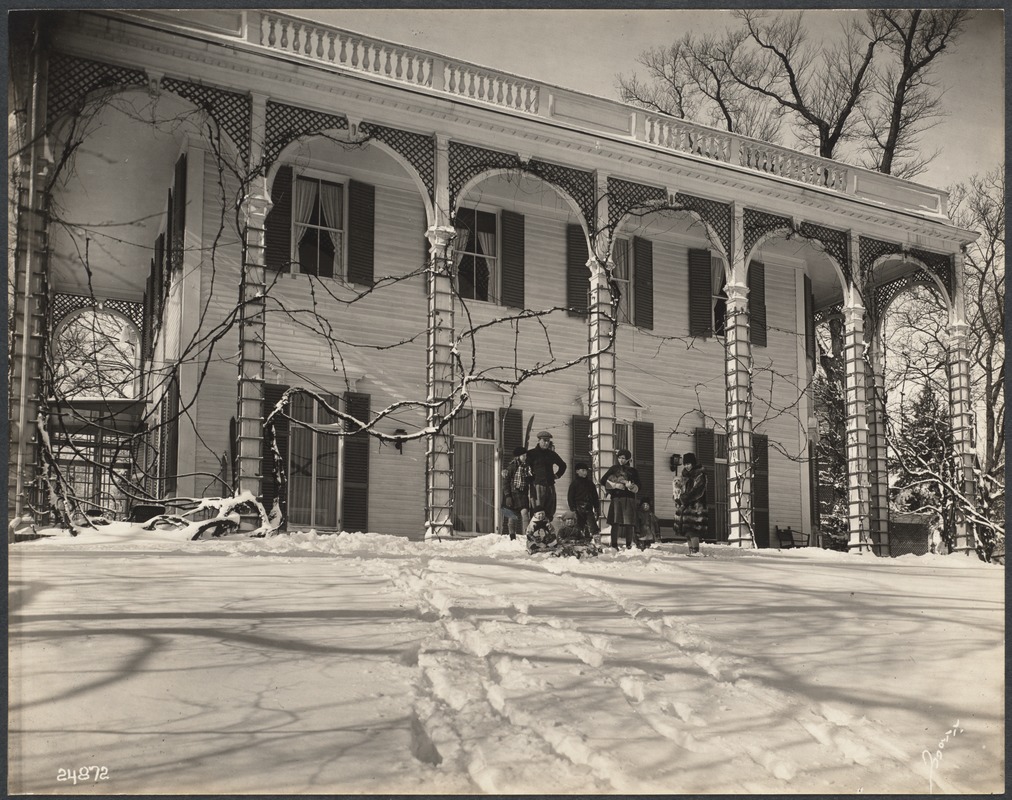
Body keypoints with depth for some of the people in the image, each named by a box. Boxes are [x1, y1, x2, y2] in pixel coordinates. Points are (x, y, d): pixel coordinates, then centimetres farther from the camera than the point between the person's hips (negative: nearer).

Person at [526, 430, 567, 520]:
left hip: (550, 485, 5)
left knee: (549, 513, 3)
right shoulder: (531, 453, 3)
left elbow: (563, 465, 30)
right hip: (537, 485, -5)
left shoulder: (552, 454, 16)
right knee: (537, 513, -12)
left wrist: (557, 475, 20)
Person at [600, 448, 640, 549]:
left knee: (629, 523, -4)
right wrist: (615, 485, -4)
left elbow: (637, 487, 8)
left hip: (629, 499, 1)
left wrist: (631, 486, -14)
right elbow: (603, 481, 8)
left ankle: (628, 545, 4)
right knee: (615, 522, -9)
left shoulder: (633, 471, 12)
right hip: (616, 498, 0)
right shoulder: (614, 469, 12)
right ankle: (614, 545, -8)